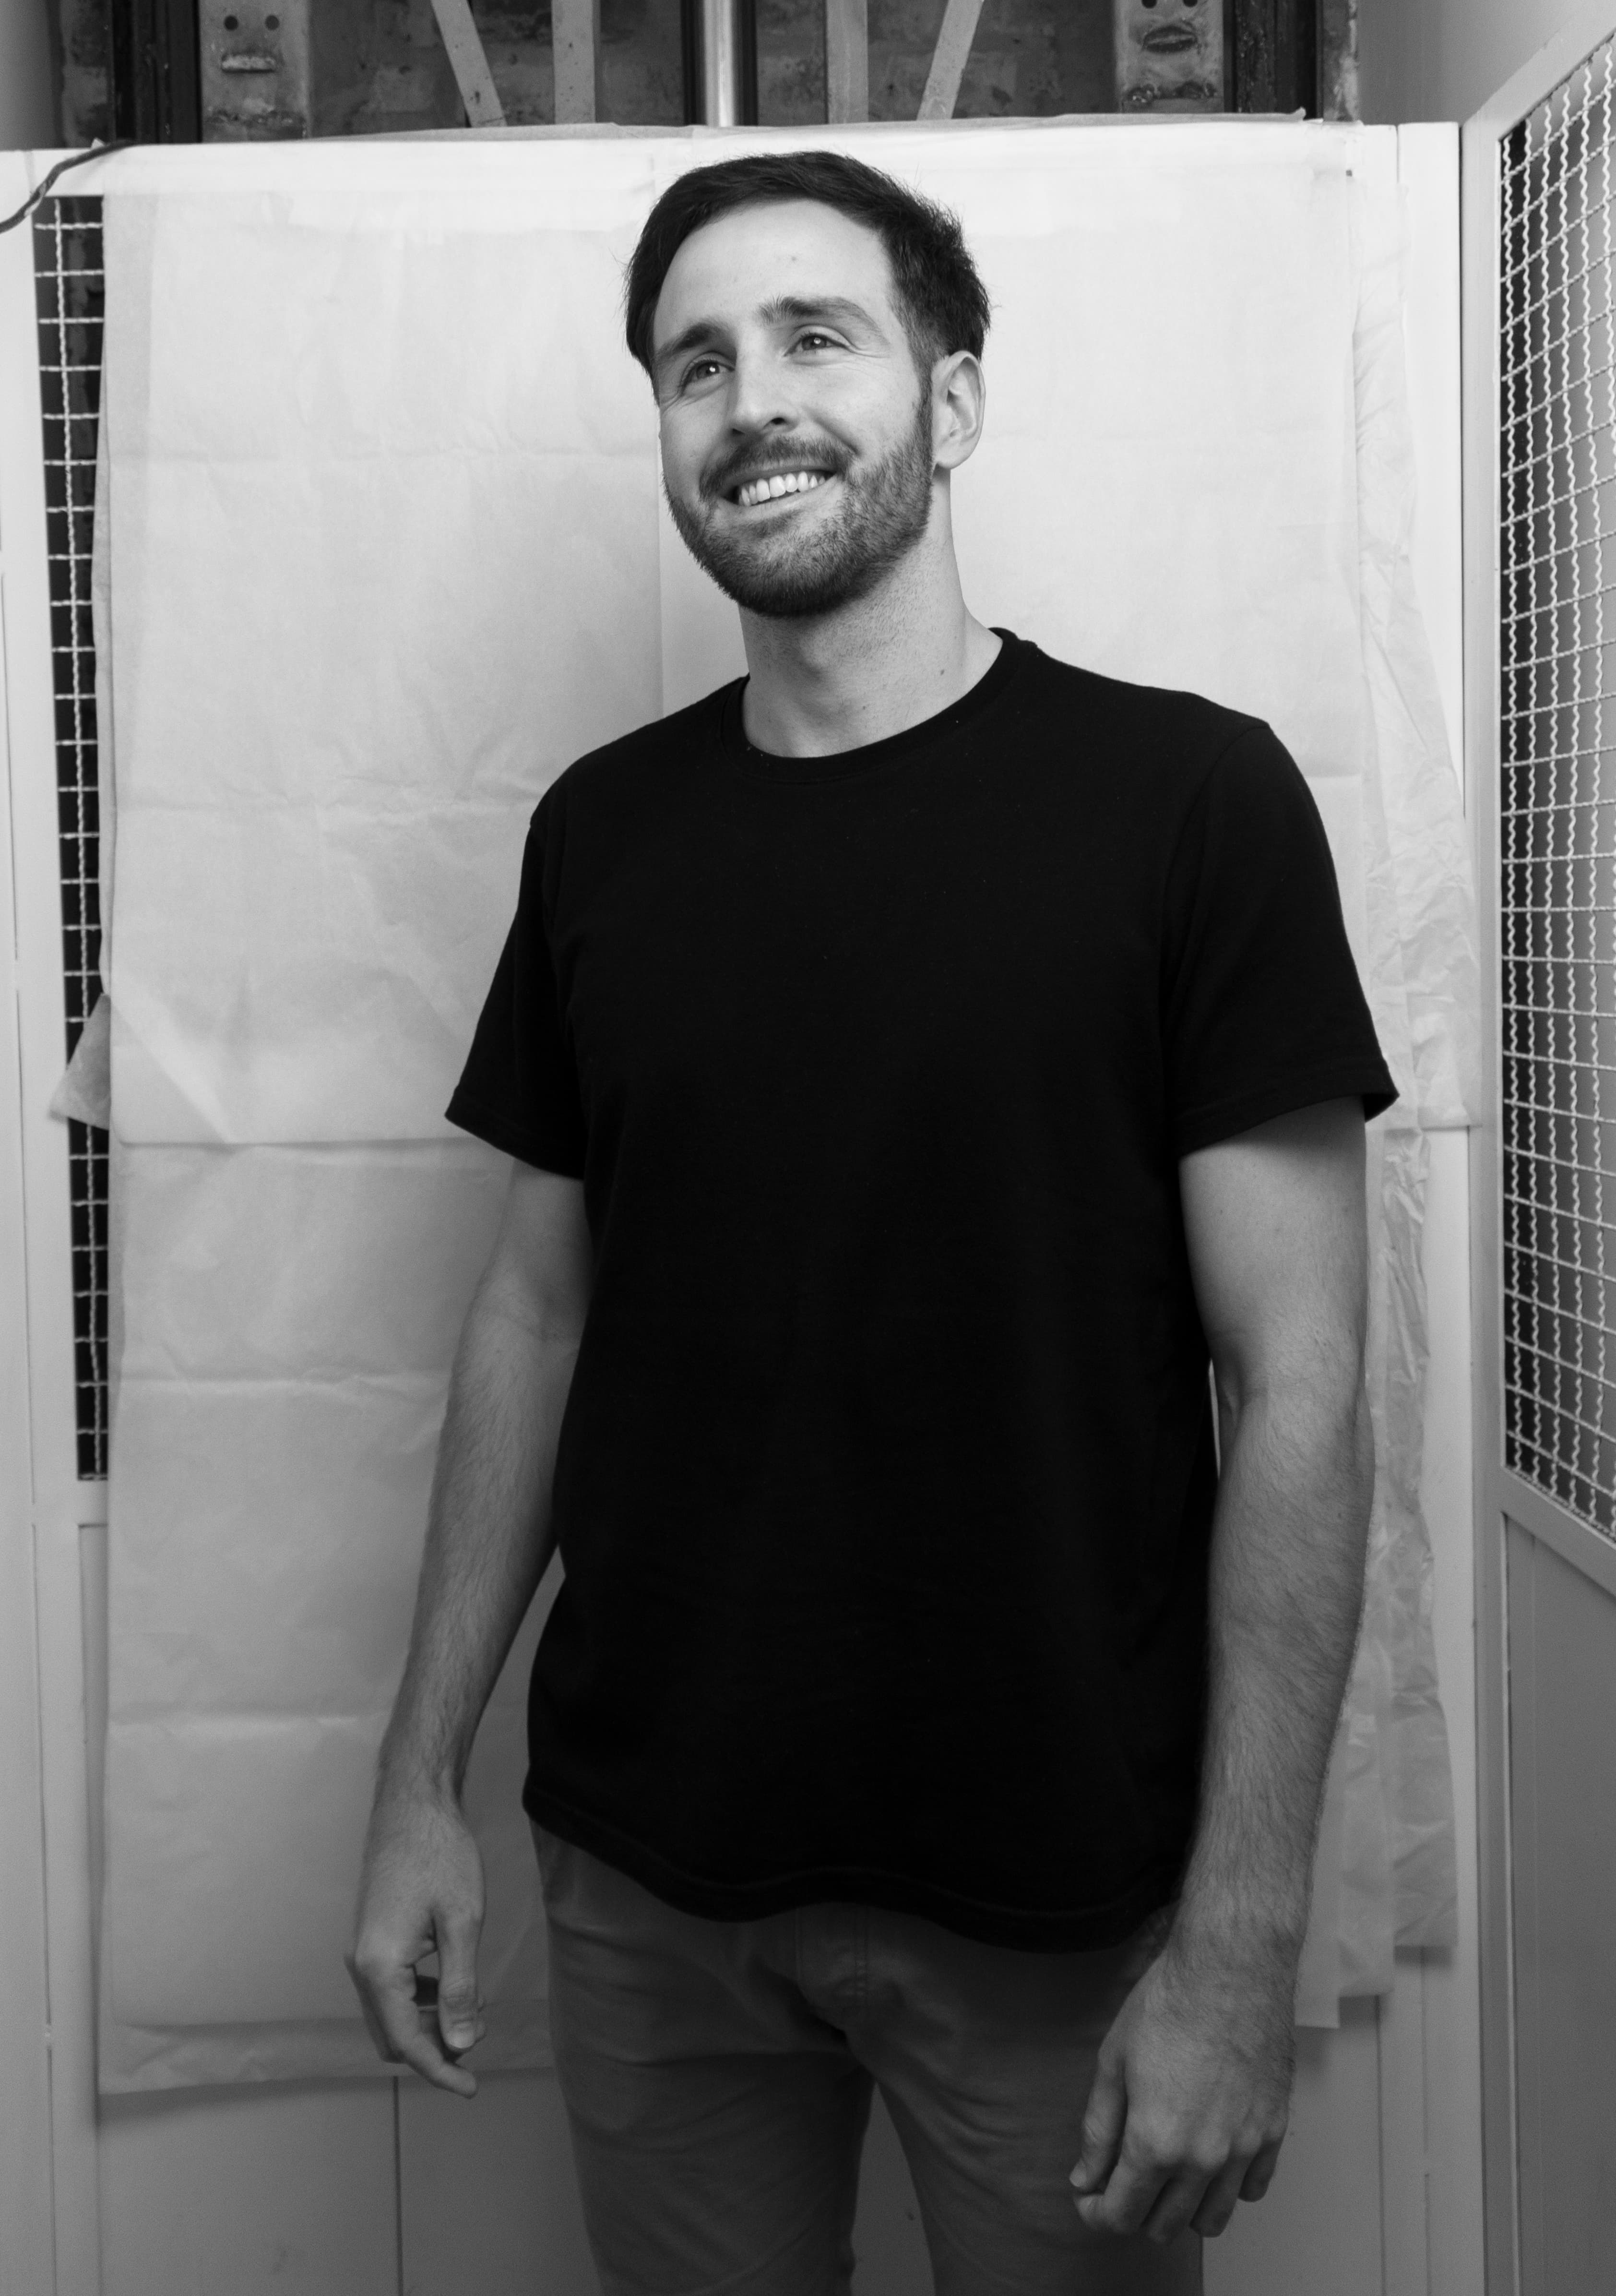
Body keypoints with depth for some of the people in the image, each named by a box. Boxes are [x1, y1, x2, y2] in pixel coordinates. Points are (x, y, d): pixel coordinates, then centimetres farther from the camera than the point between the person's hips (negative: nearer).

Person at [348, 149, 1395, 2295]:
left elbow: (1298, 1387, -11)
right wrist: (421, 1782, 6)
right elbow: (538, 1310, 8)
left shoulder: (1186, 795, -10)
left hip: (1060, 1910, -3)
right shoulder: (603, 827, 2)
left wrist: (1243, 1943, -14)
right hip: (647, 1878, 3)